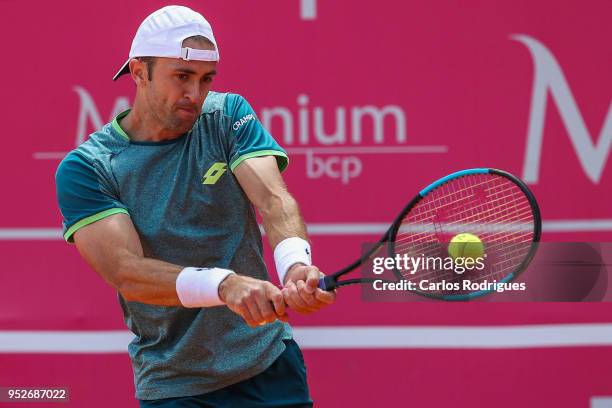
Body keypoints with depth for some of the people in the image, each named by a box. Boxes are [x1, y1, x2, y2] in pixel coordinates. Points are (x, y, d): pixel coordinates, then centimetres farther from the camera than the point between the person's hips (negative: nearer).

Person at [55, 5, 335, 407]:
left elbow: (273, 199, -17)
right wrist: (225, 285, -41)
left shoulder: (228, 115, -2)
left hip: (270, 361, 2)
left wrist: (295, 266, -39)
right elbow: (126, 272, -24)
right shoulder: (84, 169, -11)